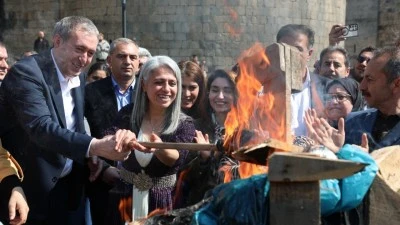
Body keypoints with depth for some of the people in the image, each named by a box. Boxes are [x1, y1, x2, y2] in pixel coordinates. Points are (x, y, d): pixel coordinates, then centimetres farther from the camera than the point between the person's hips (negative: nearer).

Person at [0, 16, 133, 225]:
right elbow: (40, 126, -31)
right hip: (33, 188, -7)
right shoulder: (26, 72, -18)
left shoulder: (78, 76, 6)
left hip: (69, 186, 7)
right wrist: (95, 146, -40)